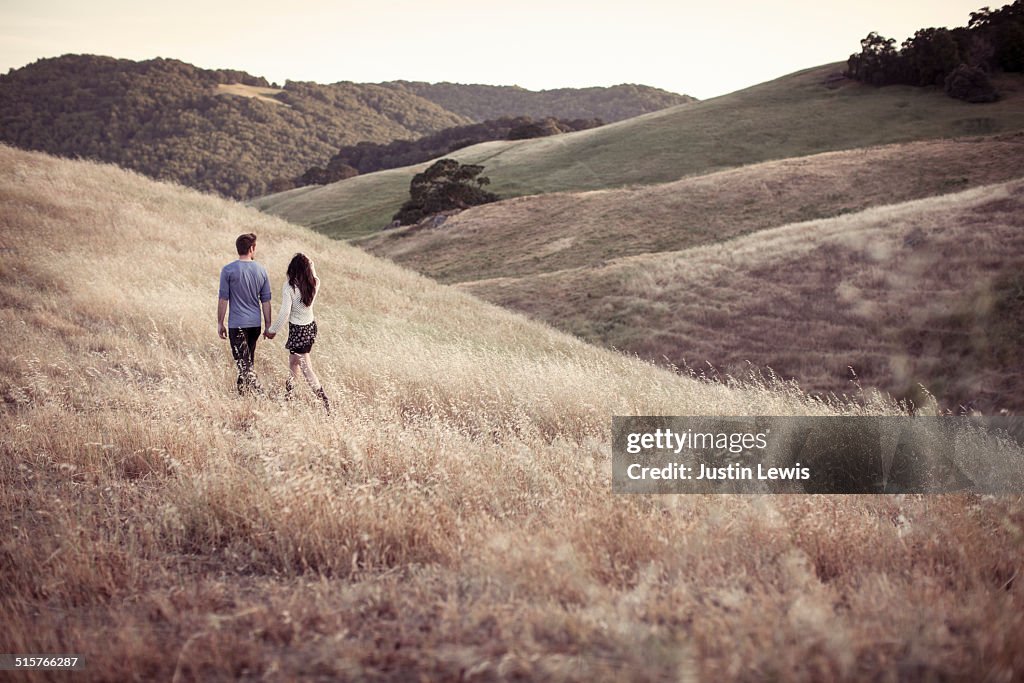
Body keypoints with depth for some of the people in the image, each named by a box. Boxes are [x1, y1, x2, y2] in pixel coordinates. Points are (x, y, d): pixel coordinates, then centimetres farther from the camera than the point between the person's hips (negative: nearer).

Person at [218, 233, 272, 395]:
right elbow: (266, 301, 5)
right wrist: (268, 326, 11)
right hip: (255, 323, 4)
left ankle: (259, 393, -17)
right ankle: (248, 393, 27)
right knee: (249, 361, 18)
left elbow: (223, 299, -7)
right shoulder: (261, 270, 2)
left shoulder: (228, 270, -8)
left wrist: (220, 323, 3)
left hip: (237, 324, -4)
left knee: (243, 363, -4)